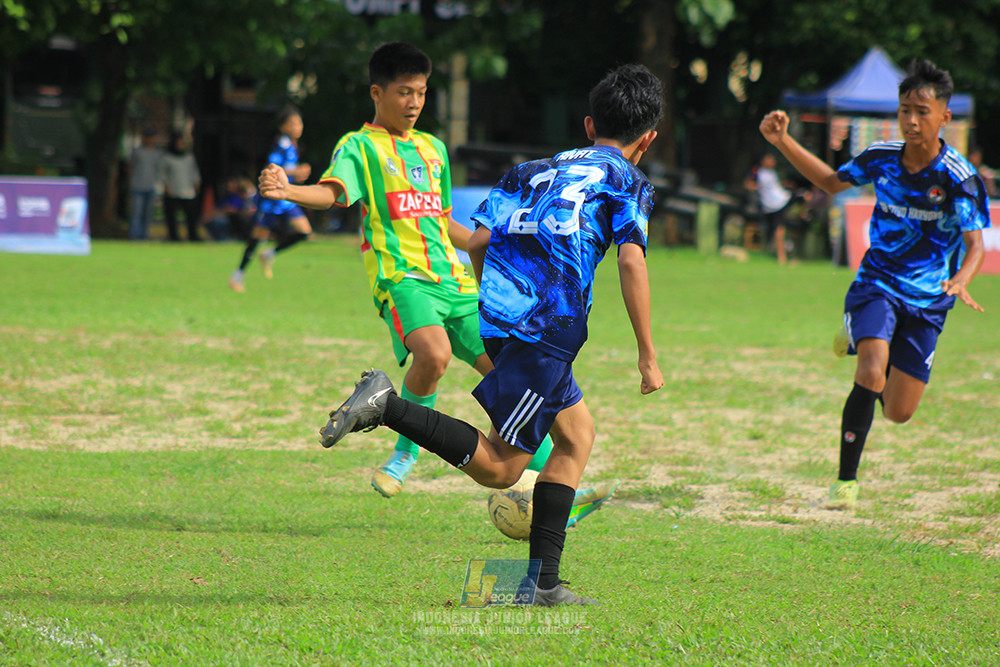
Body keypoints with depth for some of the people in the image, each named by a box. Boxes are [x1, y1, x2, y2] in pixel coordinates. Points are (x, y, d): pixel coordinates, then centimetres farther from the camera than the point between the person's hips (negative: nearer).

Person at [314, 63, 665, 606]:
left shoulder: (535, 171, 25)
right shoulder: (628, 183, 8)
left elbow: (478, 240, 14)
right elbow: (631, 260, -7)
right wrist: (647, 355, -5)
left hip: (498, 317, 7)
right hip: (547, 325, -7)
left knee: (576, 433, 20)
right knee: (498, 468, -5)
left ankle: (544, 582, 14)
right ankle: (387, 407, -21)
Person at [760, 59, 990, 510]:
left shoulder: (959, 177, -16)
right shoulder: (882, 157, -5)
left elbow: (975, 244, -19)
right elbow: (831, 182, 12)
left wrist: (961, 281, -41)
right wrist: (783, 142, 2)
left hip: (927, 300, 0)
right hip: (877, 285, 0)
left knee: (898, 412, 6)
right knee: (870, 379, -26)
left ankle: (861, 341, 39)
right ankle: (846, 482, -13)